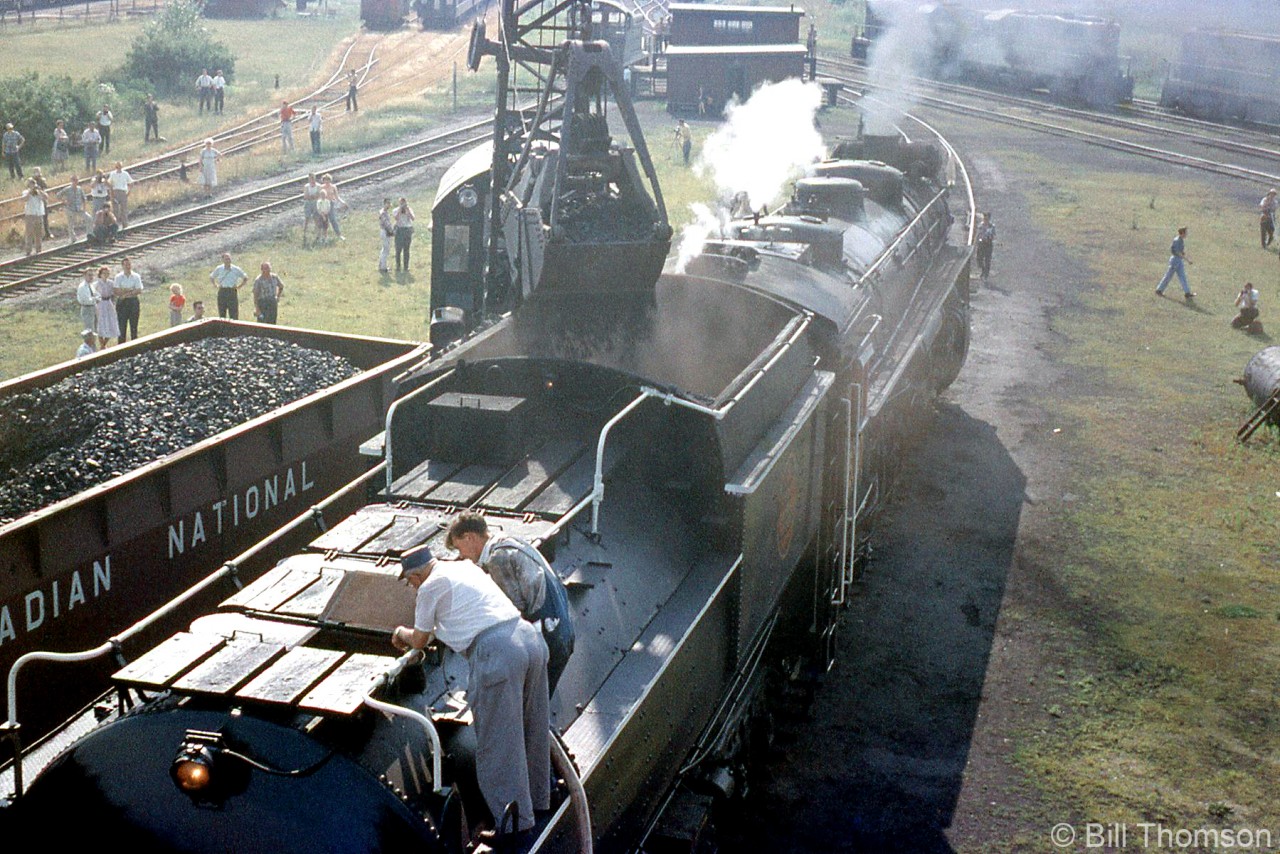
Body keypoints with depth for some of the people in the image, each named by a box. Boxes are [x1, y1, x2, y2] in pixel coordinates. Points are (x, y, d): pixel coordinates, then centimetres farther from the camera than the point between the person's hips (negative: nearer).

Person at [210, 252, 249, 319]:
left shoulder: (236, 269, 1)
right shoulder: (219, 269, 5)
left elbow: (246, 278, 10)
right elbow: (211, 277, 21)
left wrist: (238, 286, 1)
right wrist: (216, 285, 8)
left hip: (232, 292, -2)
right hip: (222, 292, 2)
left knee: (234, 315, -5)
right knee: (222, 314, 4)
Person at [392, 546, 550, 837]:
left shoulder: (430, 587, 4)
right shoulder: (467, 567, 25)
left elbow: (419, 641, 18)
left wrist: (401, 632, 40)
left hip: (495, 651, -8)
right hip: (530, 637, 8)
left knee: (498, 742, 1)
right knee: (533, 730, 20)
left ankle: (512, 819, 5)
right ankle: (537, 797, 35)